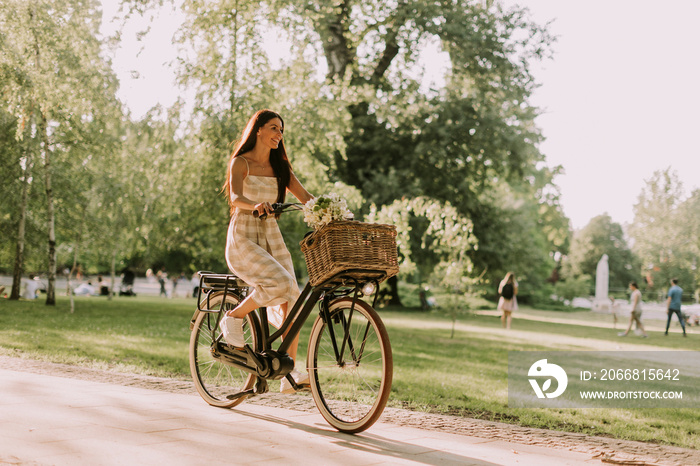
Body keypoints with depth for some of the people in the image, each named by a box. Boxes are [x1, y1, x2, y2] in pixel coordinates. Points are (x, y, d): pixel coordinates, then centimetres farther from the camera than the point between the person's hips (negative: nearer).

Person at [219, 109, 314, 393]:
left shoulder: (280, 167, 14)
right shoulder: (241, 163, -2)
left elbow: (306, 198, 6)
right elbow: (235, 198, -20)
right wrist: (255, 205, -42)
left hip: (272, 239, 5)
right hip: (243, 239, -5)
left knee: (292, 301, -10)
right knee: (280, 283, -29)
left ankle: (288, 375, -5)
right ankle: (233, 317, -4)